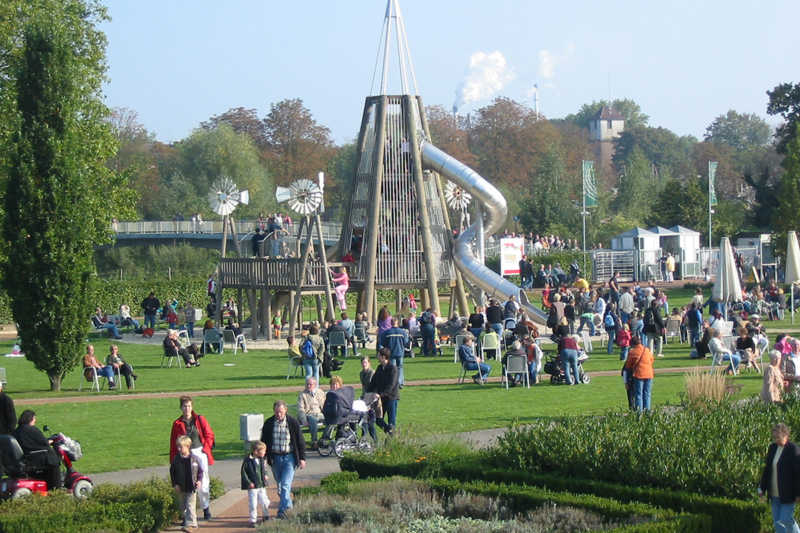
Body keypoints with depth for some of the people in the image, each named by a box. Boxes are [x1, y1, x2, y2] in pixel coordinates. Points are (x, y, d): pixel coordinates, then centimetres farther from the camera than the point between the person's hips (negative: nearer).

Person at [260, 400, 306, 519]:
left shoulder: (293, 423, -5)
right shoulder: (268, 424, 1)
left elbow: (300, 442, 3)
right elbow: (264, 441, 9)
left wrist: (302, 458, 1)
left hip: (289, 457, -3)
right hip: (275, 458, 3)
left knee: (285, 485, -15)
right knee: (280, 486, 11)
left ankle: (283, 510, -19)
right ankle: (288, 506, 27)